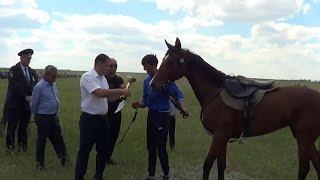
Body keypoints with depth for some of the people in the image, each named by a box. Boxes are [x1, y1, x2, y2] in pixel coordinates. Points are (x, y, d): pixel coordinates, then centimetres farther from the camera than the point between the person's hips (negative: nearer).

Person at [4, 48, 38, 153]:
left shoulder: (32, 72, 10)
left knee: (23, 126, 10)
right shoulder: (14, 70, -6)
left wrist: (31, 96, -16)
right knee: (12, 126, 3)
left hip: (27, 104, 4)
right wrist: (25, 96, -20)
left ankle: (22, 145, 20)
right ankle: (10, 147, 12)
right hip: (14, 104, -4)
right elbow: (15, 86, -16)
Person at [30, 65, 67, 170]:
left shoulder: (54, 84, 5)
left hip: (53, 117, 6)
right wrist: (37, 117, 5)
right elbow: (33, 104, -9)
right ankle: (40, 162, 18)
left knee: (57, 138, 12)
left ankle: (62, 157, 22)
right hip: (43, 118, -6)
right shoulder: (39, 87, -16)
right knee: (42, 140, 6)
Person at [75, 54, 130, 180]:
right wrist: (120, 90, -21)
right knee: (84, 151, 2)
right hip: (89, 120, -8)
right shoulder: (88, 77, -15)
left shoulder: (104, 79, 11)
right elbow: (100, 93, -27)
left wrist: (120, 94, 0)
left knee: (103, 150, 15)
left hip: (103, 119, 8)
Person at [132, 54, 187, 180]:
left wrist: (182, 106, -39)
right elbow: (145, 101, 12)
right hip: (151, 115, 7)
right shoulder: (147, 81, 8)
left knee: (161, 148, -4)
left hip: (162, 115, -7)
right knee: (150, 147, 12)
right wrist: (139, 104, -10)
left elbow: (177, 94, -20)